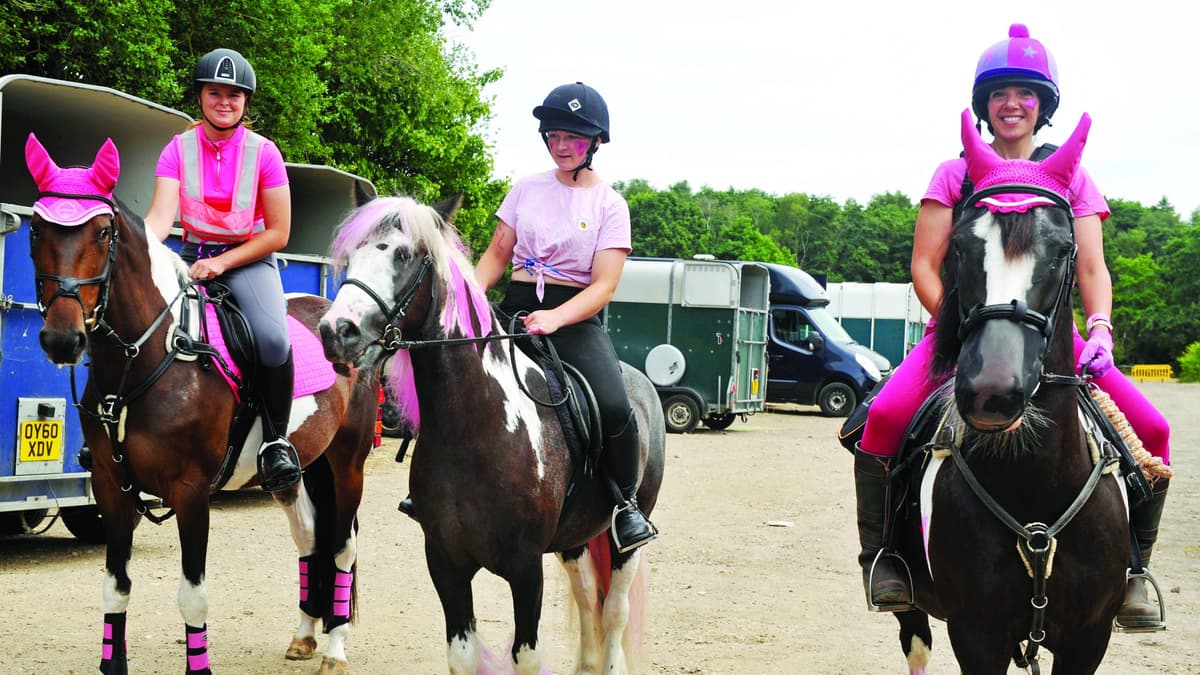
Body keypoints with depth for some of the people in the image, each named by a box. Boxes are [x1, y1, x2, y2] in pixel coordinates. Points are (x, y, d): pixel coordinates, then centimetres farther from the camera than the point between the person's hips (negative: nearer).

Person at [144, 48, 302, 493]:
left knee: (273, 339, -30)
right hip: (193, 257, 2)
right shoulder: (179, 150, -1)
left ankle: (276, 440, -9)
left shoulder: (263, 152, -5)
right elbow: (161, 218, -14)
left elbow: (278, 234, -5)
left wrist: (222, 263, -15)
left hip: (250, 260, -2)